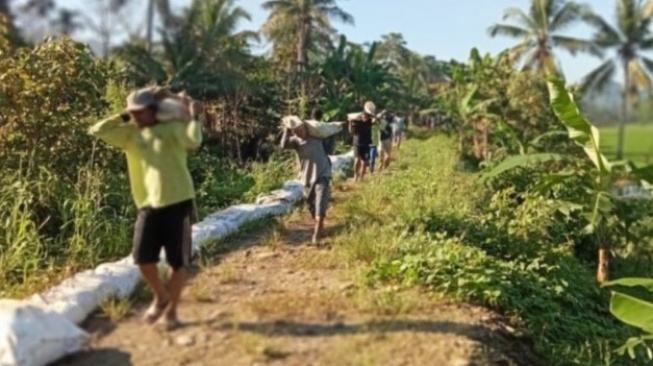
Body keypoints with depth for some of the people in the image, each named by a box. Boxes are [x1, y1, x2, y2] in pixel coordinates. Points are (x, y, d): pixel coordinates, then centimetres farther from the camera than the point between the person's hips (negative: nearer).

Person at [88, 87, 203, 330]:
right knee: (143, 258, -1)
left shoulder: (173, 128, -2)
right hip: (148, 205, 4)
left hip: (178, 203, -4)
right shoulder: (130, 134, 11)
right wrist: (124, 117, 8)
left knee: (178, 262, 4)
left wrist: (194, 117, -10)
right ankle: (160, 297, 27)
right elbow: (98, 131, 6)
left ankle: (171, 311, 20)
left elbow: (193, 141, -20)